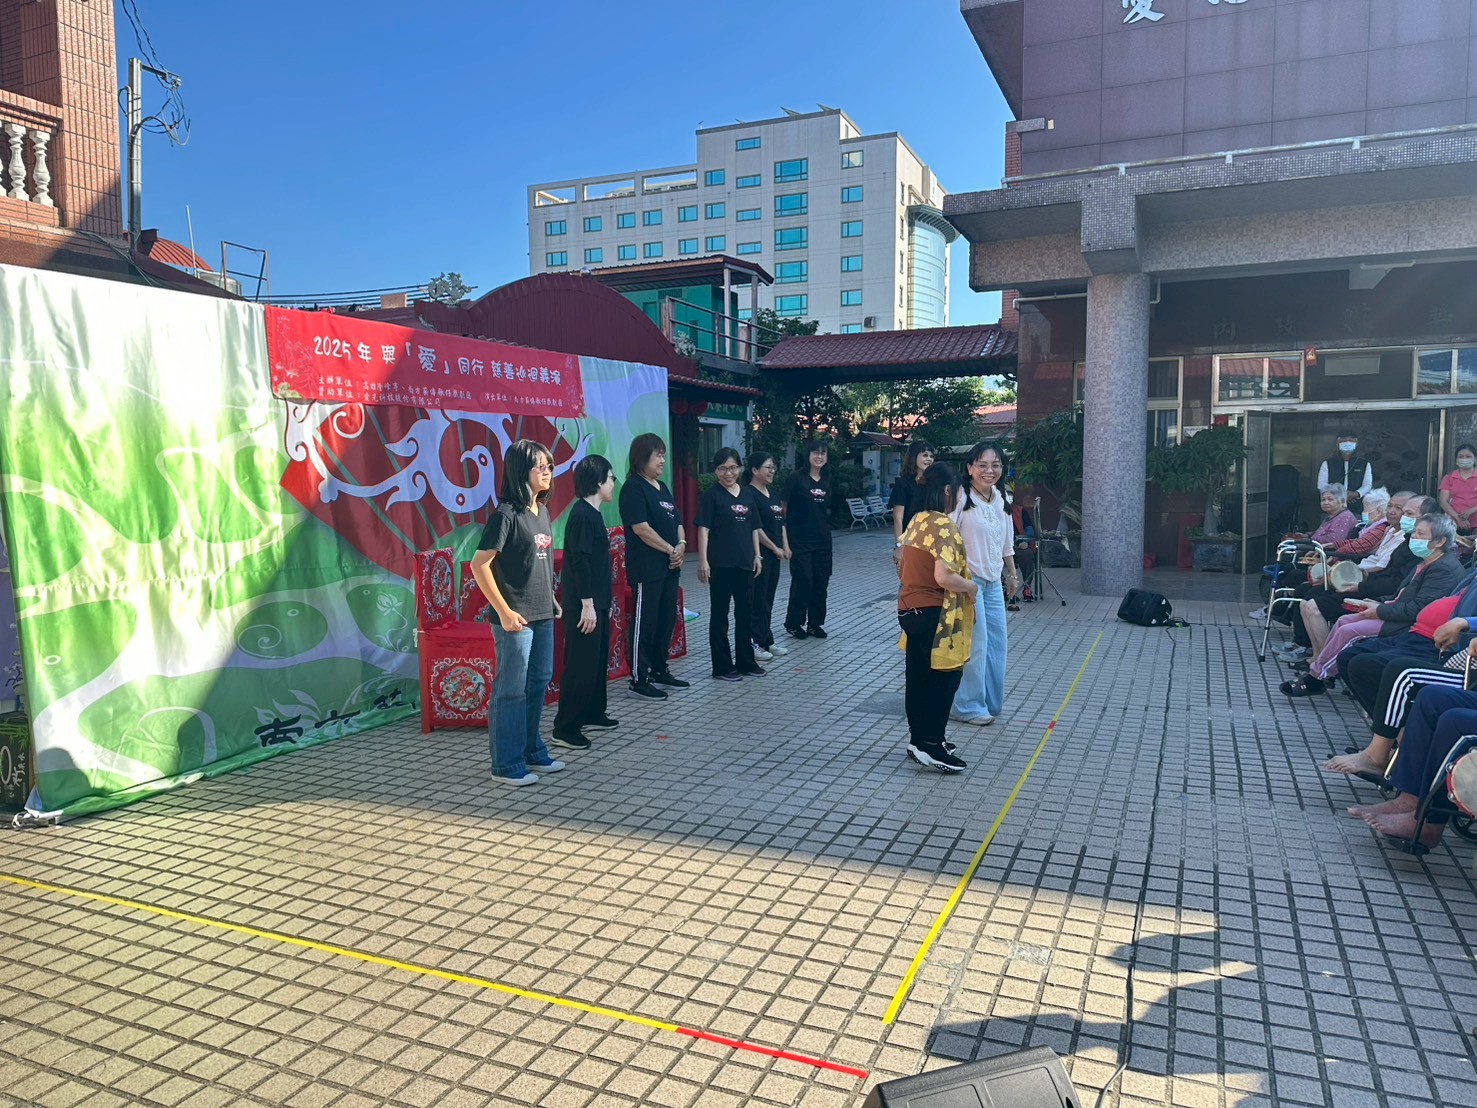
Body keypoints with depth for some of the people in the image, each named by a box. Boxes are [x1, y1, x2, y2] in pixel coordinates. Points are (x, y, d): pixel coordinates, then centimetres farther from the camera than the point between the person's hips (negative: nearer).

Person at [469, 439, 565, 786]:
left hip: (543, 614, 8)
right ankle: (506, 765, 12)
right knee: (512, 690, 0)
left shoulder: (542, 511, 10)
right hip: (516, 617, -8)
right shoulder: (506, 514, -14)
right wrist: (504, 611, -18)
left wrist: (551, 599, 15)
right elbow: (479, 564, -17)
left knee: (539, 683, 16)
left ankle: (532, 752, 30)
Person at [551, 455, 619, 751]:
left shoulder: (592, 513, 13)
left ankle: (593, 713, 30)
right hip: (583, 605, -10)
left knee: (598, 659, 18)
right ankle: (565, 728, -1)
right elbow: (579, 562, -21)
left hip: (596, 602, 10)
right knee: (580, 664, -7)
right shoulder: (582, 514, -17)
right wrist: (587, 605, -22)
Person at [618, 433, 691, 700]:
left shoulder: (662, 487, 16)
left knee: (667, 619, 14)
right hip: (646, 568, -9)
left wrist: (681, 545, -2)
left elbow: (676, 521, 18)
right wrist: (670, 549, -12)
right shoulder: (634, 487, -11)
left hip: (669, 566, 9)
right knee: (644, 622, -2)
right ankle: (639, 678, 5)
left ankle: (659, 670, 27)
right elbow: (640, 528, -18)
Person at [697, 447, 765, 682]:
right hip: (720, 564, -6)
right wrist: (703, 560, -18)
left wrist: (757, 556, 10)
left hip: (744, 563, 6)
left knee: (745, 612, 13)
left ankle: (746, 661, 24)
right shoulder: (712, 496, -5)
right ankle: (722, 666, 10)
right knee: (720, 614, 3)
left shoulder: (746, 495, 11)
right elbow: (703, 529, -11)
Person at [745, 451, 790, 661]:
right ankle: (755, 643, 2)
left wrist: (785, 547, 8)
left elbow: (781, 523, 19)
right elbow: (755, 528, -17)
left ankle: (767, 641, 19)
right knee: (758, 600, -4)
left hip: (774, 556, 9)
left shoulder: (773, 495, 15)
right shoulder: (749, 494, -12)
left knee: (768, 600, 13)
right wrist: (775, 548, -12)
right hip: (759, 555, -8)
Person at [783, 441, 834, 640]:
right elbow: (785, 508, -6)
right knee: (803, 582, -5)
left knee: (821, 582, 7)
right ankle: (794, 623, 11)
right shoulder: (797, 478, -6)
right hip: (800, 540, -6)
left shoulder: (826, 482, 10)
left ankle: (815, 623, 19)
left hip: (822, 540, 6)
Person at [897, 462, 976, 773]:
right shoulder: (942, 525, -18)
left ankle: (919, 740, 24)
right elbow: (944, 577, -25)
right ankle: (931, 745, 4)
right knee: (945, 677, 2)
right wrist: (971, 587, -9)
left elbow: (904, 571, 17)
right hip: (934, 615, -9)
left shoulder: (916, 522, 10)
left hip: (910, 611, 9)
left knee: (918, 677, 14)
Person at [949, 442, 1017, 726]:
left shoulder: (1001, 500, 8)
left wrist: (1012, 574, 24)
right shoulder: (960, 498, -15)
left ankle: (990, 702, 28)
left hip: (993, 582, 8)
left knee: (996, 642, 13)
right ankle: (967, 706, 11)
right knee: (975, 644, -4)